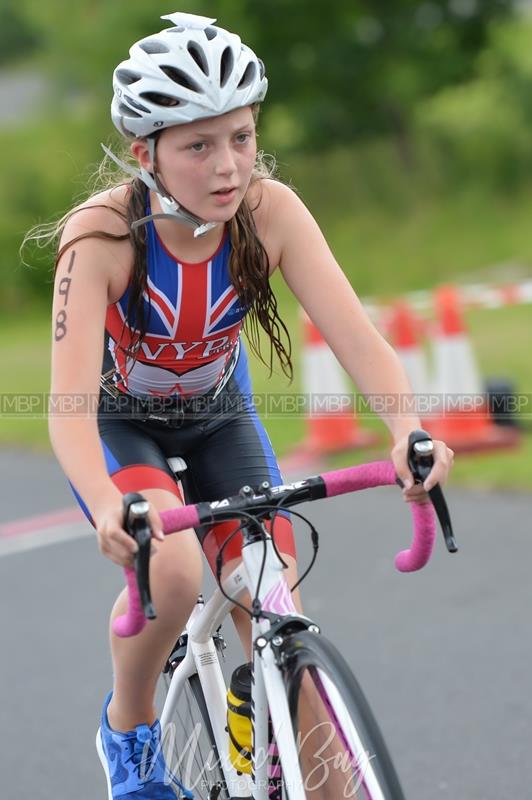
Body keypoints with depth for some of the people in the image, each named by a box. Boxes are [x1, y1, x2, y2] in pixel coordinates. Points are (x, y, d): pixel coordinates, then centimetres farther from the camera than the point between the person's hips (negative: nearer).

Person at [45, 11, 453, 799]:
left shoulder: (270, 211, -25)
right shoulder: (102, 233, -32)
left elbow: (353, 331, -33)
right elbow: (70, 406, -40)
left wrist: (410, 427, -52)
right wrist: (107, 504, -60)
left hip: (218, 416, 3)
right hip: (121, 422, -3)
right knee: (173, 572, -30)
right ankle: (129, 729, -2)